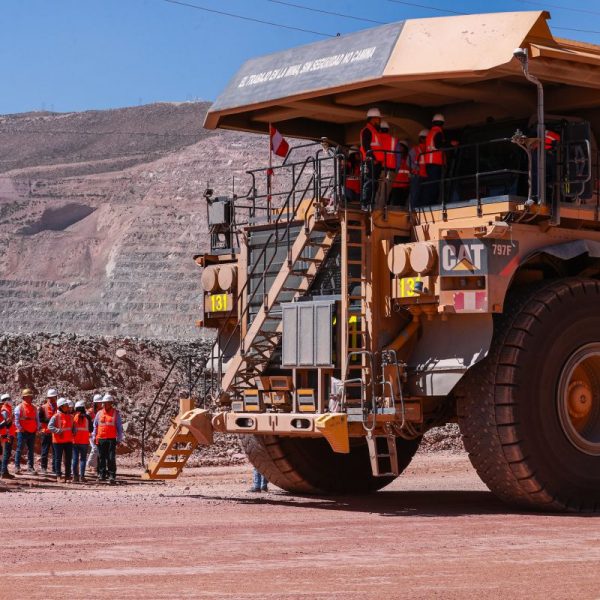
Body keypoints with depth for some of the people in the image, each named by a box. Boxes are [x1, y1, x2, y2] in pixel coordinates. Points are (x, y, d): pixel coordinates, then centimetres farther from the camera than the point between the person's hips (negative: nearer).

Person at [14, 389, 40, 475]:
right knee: (19, 450, -2)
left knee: (31, 450, 8)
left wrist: (37, 428, 5)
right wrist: (20, 428, -15)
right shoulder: (19, 407, -4)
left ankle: (30, 467, 12)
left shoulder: (34, 408, 13)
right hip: (22, 432, -5)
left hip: (32, 432, 5)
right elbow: (16, 420, -8)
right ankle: (17, 467, 1)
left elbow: (37, 419, 18)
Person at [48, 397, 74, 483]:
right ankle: (58, 476, 5)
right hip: (58, 440, -5)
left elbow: (72, 426, 21)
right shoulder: (56, 416, -8)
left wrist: (73, 431, 1)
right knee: (59, 458, 0)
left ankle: (68, 475, 16)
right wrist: (58, 431, -23)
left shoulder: (70, 416, 10)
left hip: (68, 440, 5)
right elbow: (50, 426, -14)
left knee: (68, 458, 8)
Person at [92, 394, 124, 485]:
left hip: (111, 439, -3)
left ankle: (112, 476, -6)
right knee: (101, 458, 6)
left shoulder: (116, 413, 4)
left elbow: (119, 427, 5)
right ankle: (102, 474, 14)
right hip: (101, 439, 3)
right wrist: (94, 436, 9)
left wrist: (119, 439, 1)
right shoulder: (99, 413, 11)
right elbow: (95, 426, 16)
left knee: (111, 458, -7)